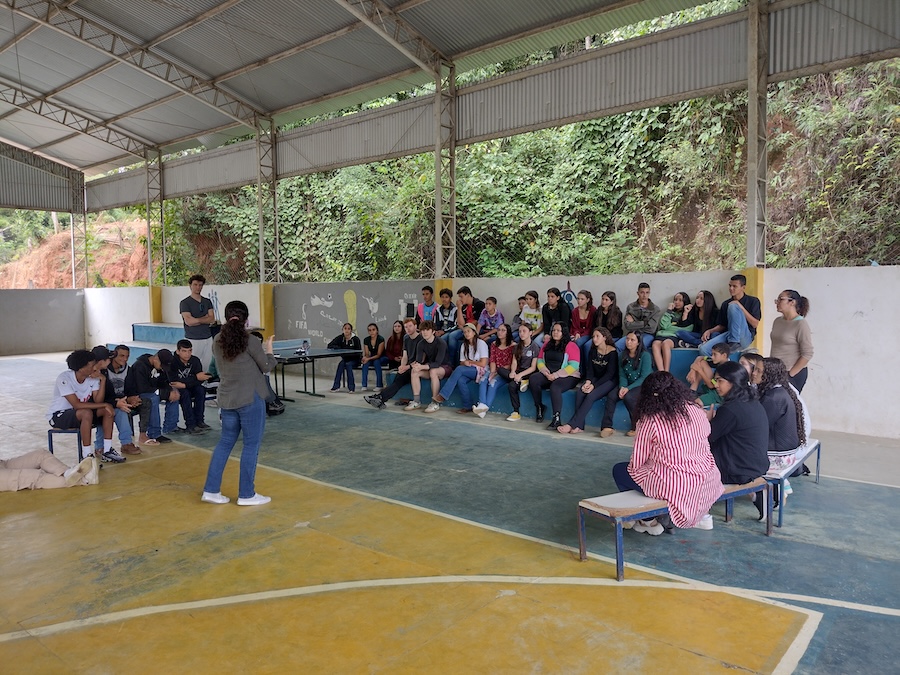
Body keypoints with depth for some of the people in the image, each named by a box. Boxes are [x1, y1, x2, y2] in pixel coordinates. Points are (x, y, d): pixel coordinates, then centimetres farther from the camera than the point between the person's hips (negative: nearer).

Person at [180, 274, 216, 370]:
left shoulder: (207, 302, 12)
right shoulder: (185, 303, -1)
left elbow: (212, 320, 3)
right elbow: (189, 321, -11)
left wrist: (197, 320, -7)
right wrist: (205, 318, -3)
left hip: (208, 339, 4)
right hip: (192, 340, -4)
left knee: (207, 365, 2)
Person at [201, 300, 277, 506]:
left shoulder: (218, 341, 3)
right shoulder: (249, 340, -14)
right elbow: (266, 367, -5)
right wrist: (269, 350, 12)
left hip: (227, 399, 6)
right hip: (250, 399, -6)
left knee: (225, 442, 16)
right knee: (251, 445, 4)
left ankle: (211, 490, 18)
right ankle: (246, 495, 11)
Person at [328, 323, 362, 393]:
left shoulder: (355, 339, -11)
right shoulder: (340, 338, -2)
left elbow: (359, 352, -9)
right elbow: (329, 345, -6)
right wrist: (337, 347, -24)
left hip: (354, 359, -3)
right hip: (344, 359, 3)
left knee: (348, 364, -32)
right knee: (341, 363, -29)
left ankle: (351, 387, -28)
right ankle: (336, 386, -28)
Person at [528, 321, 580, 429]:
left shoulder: (571, 346, -1)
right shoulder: (547, 343, 18)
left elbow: (574, 366, -12)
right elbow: (540, 360, 15)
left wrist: (556, 375, -18)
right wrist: (545, 371, -6)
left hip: (567, 377, -5)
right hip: (548, 375, 6)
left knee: (555, 387, -37)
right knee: (532, 380, -24)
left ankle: (557, 419, -36)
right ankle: (539, 407, -7)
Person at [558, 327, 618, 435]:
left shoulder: (612, 352, -9)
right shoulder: (592, 351, 8)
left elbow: (610, 373, -14)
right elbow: (590, 369, 4)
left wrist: (594, 385, -21)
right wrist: (588, 382, -17)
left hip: (610, 381, -5)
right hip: (595, 379, 5)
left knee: (591, 395, -30)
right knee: (579, 393, -23)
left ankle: (572, 424, -29)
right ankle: (579, 426, -27)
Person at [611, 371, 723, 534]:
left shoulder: (650, 420, -13)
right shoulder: (696, 410, 1)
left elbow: (636, 464, -9)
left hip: (671, 487, -6)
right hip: (706, 483, 6)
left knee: (619, 470, 14)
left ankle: (650, 521, 13)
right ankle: (703, 515, 32)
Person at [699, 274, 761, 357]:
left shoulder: (753, 301, 6)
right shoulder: (726, 304, 16)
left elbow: (755, 324, -5)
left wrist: (741, 307, -12)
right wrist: (710, 331, -1)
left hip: (745, 337, -3)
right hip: (728, 334, 3)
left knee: (733, 306, -25)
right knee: (704, 349, -28)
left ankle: (734, 343, -26)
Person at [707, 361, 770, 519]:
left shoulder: (730, 409, -22)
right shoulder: (754, 403, 6)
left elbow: (708, 437, -12)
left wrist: (707, 420, 5)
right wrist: (713, 421, 4)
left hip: (741, 473, -8)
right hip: (759, 465, 8)